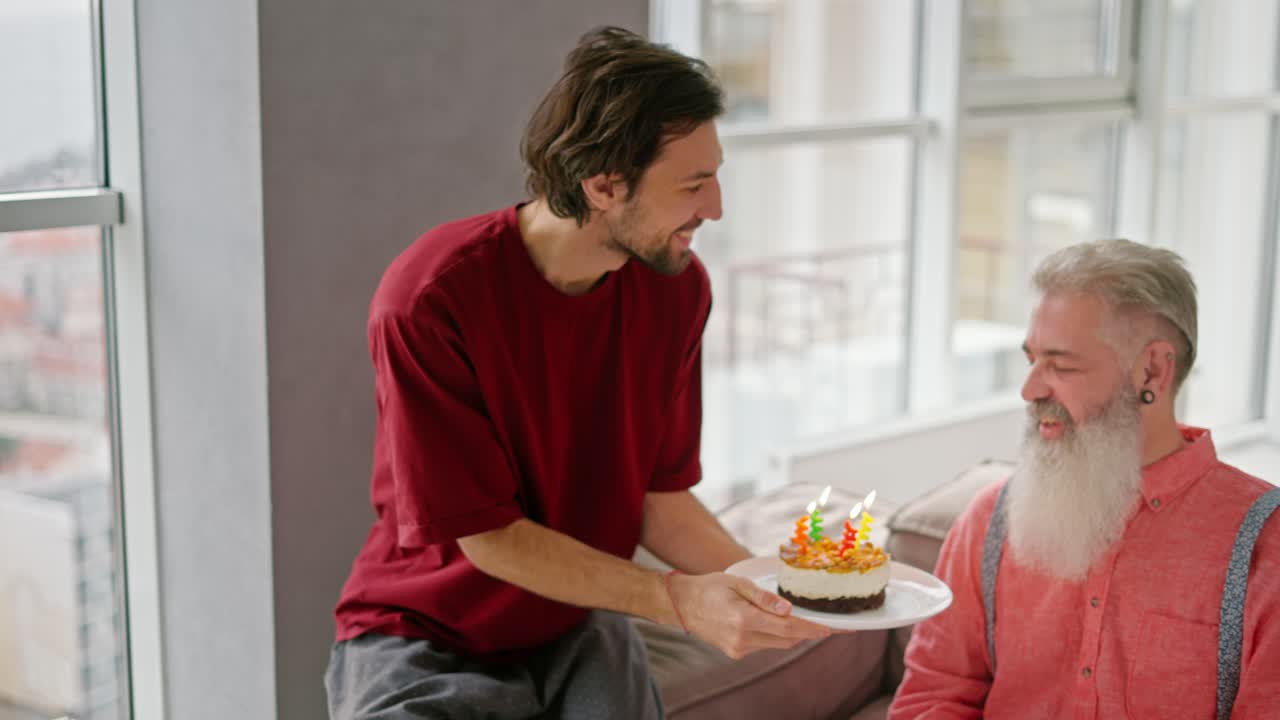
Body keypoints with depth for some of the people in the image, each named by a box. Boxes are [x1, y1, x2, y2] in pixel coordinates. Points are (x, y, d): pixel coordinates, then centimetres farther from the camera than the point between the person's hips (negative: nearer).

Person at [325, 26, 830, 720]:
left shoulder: (676, 285, -7)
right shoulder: (430, 298, -23)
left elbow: (661, 494, 0)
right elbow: (488, 536, -19)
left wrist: (765, 586, -16)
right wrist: (676, 599, -25)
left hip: (579, 627, 4)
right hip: (425, 637, -4)